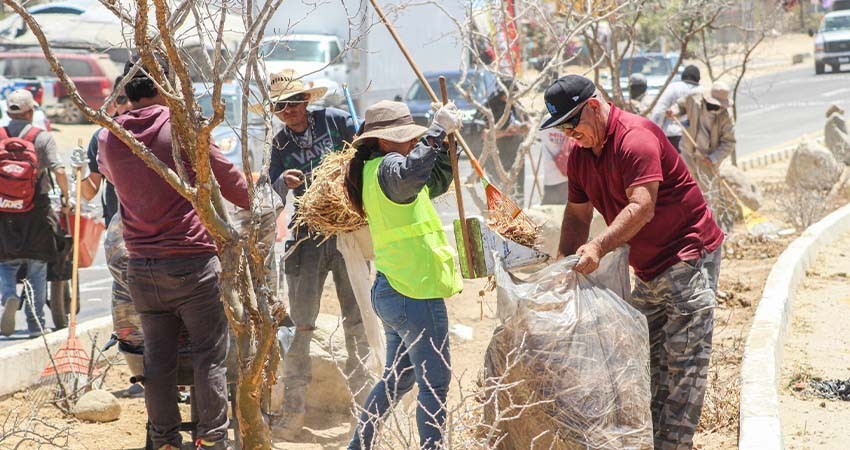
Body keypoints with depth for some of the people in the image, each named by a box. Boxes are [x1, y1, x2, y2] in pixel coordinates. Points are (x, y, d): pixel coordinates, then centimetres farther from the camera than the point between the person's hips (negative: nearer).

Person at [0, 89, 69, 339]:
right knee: (37, 267, 8)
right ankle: (35, 323, 9)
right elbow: (58, 170, -12)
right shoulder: (42, 137, -4)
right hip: (36, 212, -1)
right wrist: (65, 196, 2)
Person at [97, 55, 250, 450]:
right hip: (192, 262, -5)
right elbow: (234, 185, -3)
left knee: (157, 359, 11)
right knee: (210, 355, 3)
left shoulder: (108, 138, 5)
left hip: (141, 266, 5)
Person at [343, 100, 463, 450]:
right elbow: (411, 173, -40)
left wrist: (446, 140, 10)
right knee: (435, 382, -3)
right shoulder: (387, 167, -14)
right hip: (417, 293, -11)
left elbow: (436, 182, 24)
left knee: (399, 377, 23)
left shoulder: (378, 171, 16)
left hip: (390, 291, 11)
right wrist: (438, 129, -35)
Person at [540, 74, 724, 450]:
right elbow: (577, 214, 12)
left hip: (689, 254, -9)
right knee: (647, 359, 11)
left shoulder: (636, 137, -23)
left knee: (683, 362, -9)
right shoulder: (580, 153, 6)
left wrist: (599, 247, -43)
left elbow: (642, 207, -33)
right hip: (648, 267, 9)